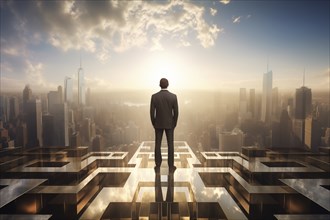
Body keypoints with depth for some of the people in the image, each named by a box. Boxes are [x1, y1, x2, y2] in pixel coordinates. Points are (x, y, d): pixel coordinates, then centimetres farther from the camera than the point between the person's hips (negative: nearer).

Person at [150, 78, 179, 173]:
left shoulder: (154, 96, -9)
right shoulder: (173, 96, -9)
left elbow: (152, 112, -7)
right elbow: (176, 112, -7)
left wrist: (153, 123, 7)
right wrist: (174, 123, 6)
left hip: (158, 123, 0)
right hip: (169, 123, 0)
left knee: (157, 144, 9)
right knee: (170, 144, 8)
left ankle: (158, 166, 15)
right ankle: (171, 166, 14)